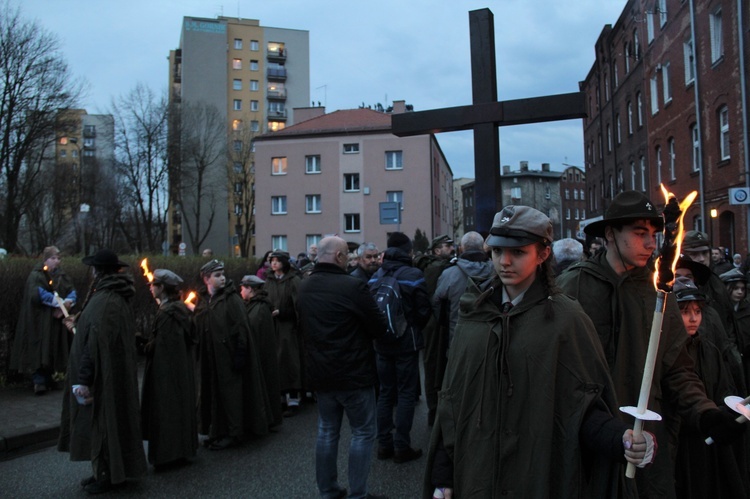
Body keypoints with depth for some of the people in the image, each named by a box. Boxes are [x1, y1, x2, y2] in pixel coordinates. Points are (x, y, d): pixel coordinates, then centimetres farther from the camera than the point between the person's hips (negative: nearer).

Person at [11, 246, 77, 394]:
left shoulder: (61, 275, 10)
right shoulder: (36, 276, -6)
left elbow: (72, 292, -1)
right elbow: (38, 294, -22)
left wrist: (67, 303, -21)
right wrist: (60, 302, -22)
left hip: (56, 321, 5)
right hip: (39, 321, -5)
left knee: (52, 351, 8)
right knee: (39, 350, -9)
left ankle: (47, 379, 20)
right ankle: (39, 381, -6)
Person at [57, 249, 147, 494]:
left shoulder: (103, 302, -22)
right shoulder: (121, 298, 6)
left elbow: (95, 343, -26)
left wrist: (83, 379, -24)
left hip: (104, 375, -9)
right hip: (118, 371, 9)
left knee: (102, 420, 3)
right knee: (111, 419, 16)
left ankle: (108, 476, 15)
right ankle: (105, 472, 28)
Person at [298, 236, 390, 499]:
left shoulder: (304, 287, 3)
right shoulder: (352, 286, -20)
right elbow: (380, 328, -14)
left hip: (320, 372, 7)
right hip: (353, 372, -7)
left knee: (327, 432, 17)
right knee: (363, 432, 7)